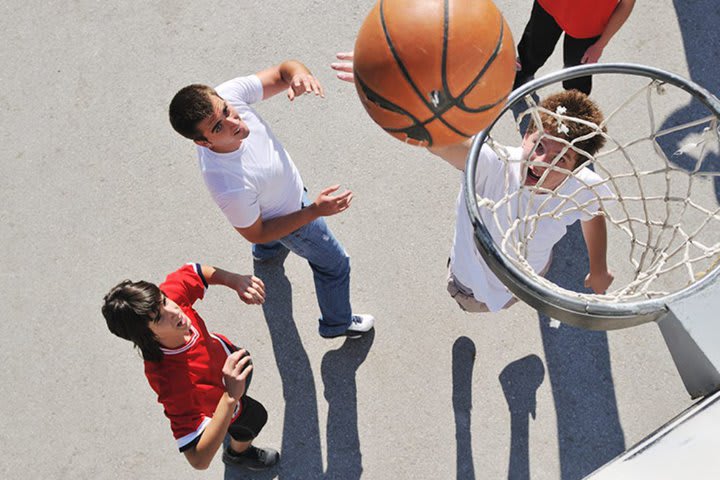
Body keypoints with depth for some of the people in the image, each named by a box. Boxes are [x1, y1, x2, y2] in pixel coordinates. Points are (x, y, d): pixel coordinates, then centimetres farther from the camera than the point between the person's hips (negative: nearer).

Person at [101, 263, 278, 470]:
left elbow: (193, 271, -15)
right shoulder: (171, 380, -53)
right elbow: (199, 460, -54)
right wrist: (230, 397, -63)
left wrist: (236, 281, -33)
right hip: (221, 404, -5)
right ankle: (238, 452, 64)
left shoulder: (172, 293, -39)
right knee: (254, 417, 26)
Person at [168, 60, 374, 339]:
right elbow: (254, 234, -26)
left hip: (286, 187, 6)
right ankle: (338, 324, 50)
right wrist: (315, 211, -29)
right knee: (334, 264, 19)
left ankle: (267, 252, 79)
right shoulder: (229, 187, -47)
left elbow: (282, 72, -22)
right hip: (289, 213, -6)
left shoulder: (227, 94, -36)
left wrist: (298, 74, -47)